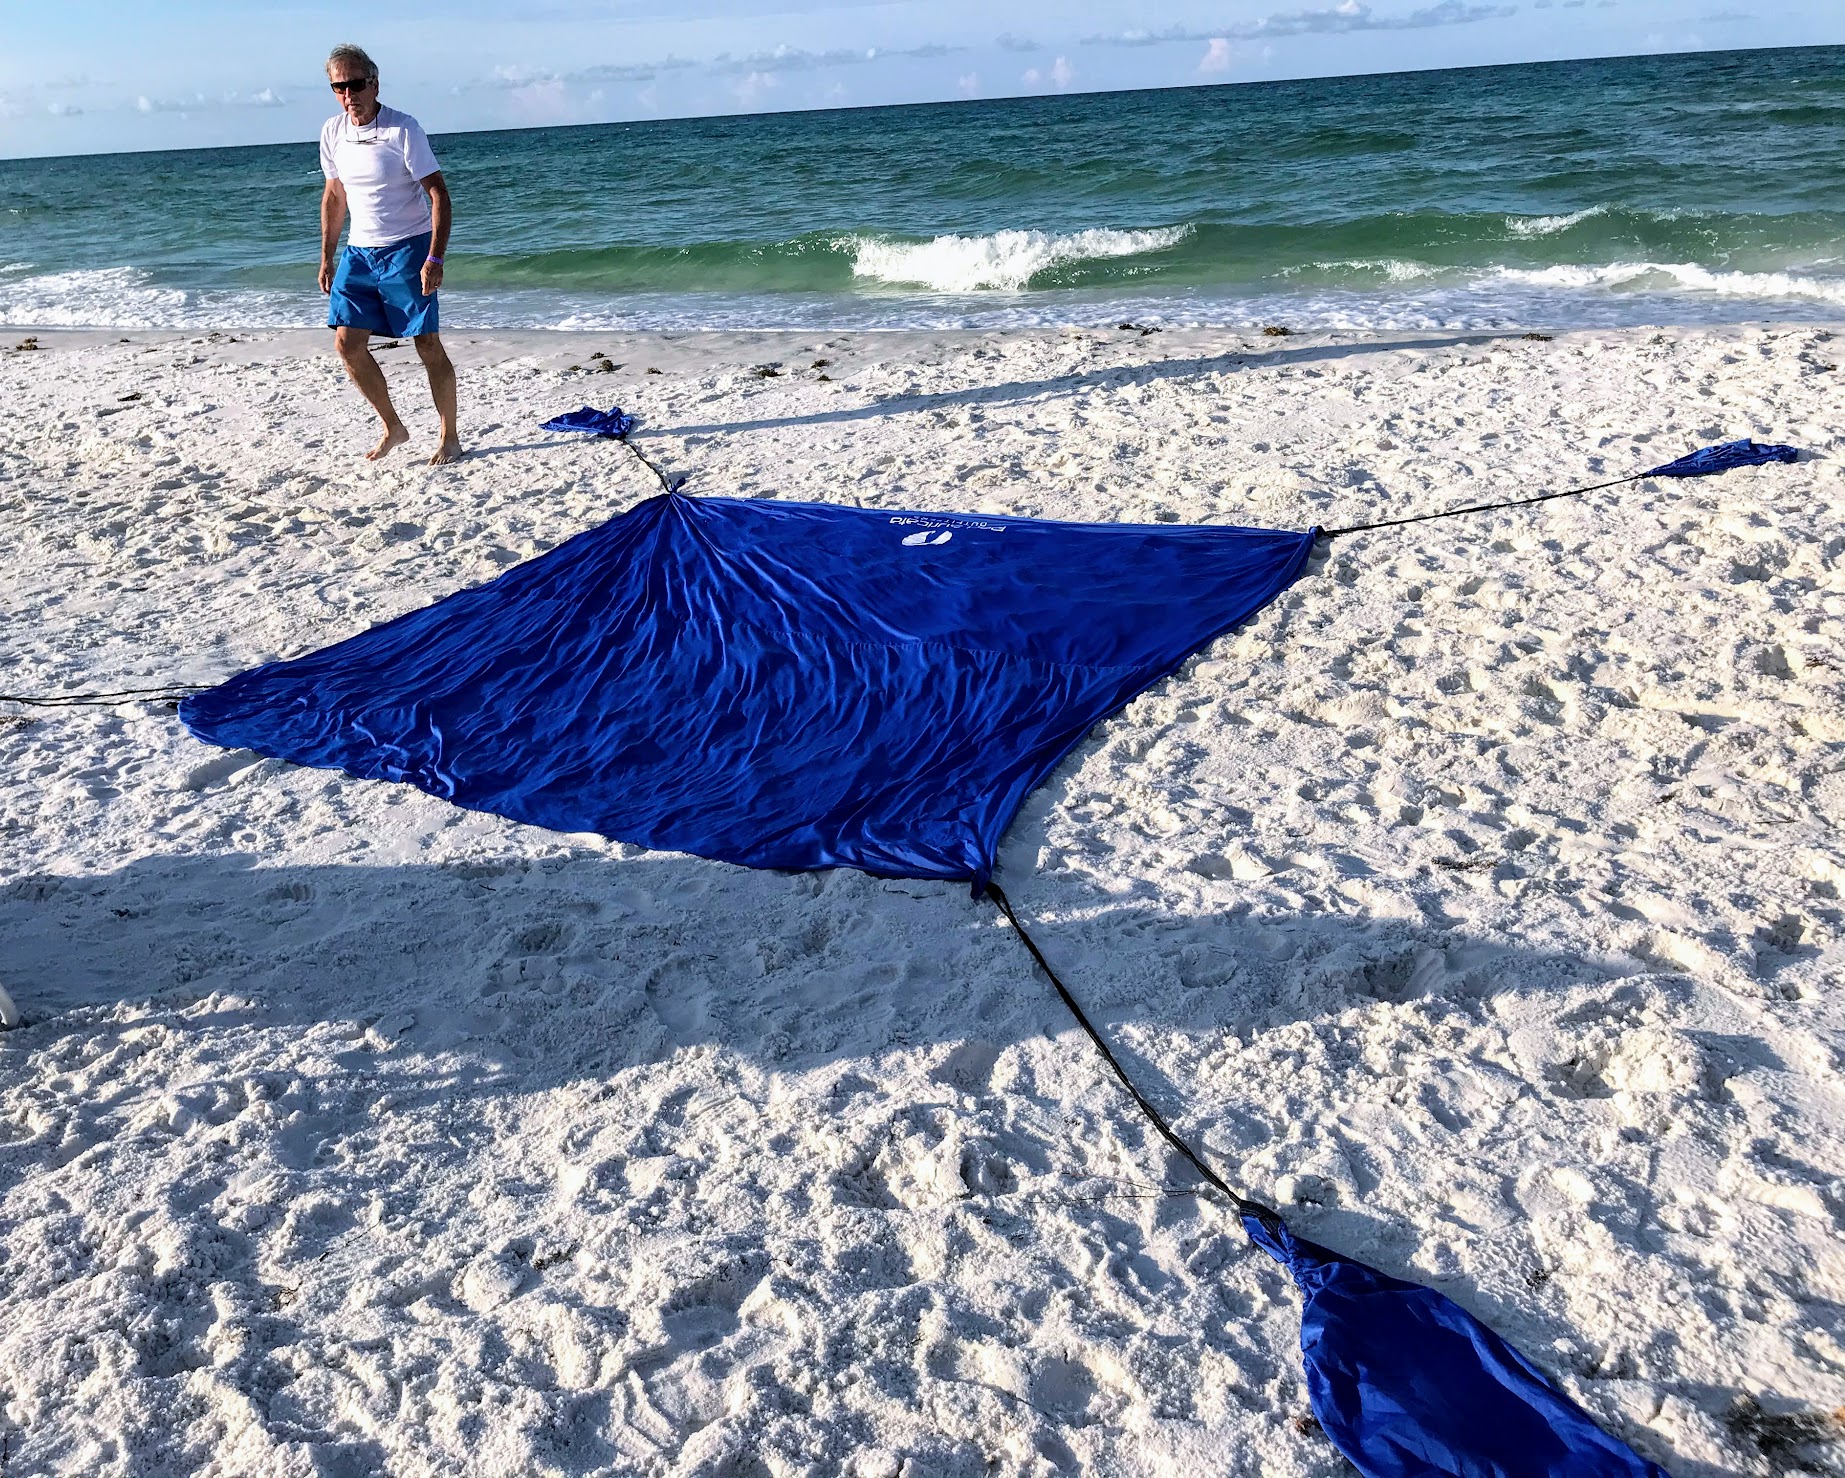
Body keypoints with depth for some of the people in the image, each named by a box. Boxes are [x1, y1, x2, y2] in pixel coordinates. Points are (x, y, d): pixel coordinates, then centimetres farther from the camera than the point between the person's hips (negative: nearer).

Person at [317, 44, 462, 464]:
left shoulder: (403, 129, -13)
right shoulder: (333, 133, 5)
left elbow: (439, 195, -14)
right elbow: (334, 196, 17)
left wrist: (434, 259, -23)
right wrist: (327, 259, 17)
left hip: (407, 248, -6)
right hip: (359, 251, 6)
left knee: (427, 344, -6)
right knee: (347, 342, -1)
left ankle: (450, 437, 8)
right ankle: (393, 427, 15)